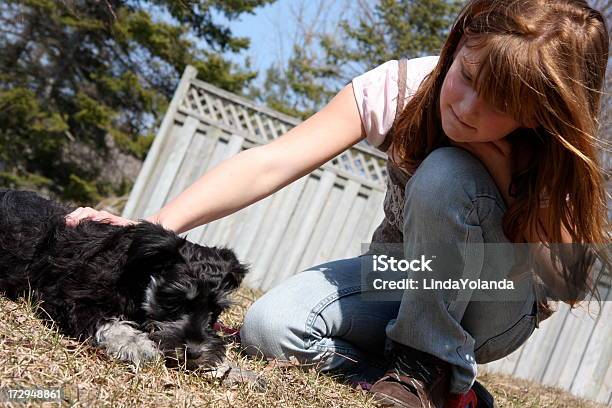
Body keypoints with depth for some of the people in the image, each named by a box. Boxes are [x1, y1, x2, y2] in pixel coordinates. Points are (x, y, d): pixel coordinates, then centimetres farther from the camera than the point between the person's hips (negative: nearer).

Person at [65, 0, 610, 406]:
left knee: (445, 175, -33)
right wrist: (158, 226, -43)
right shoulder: (400, 88, -21)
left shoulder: (551, 151, -22)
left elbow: (558, 278, -25)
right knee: (269, 326, -27)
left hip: (492, 310, -2)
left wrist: (499, 165, -32)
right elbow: (271, 164, -30)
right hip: (393, 277, 2)